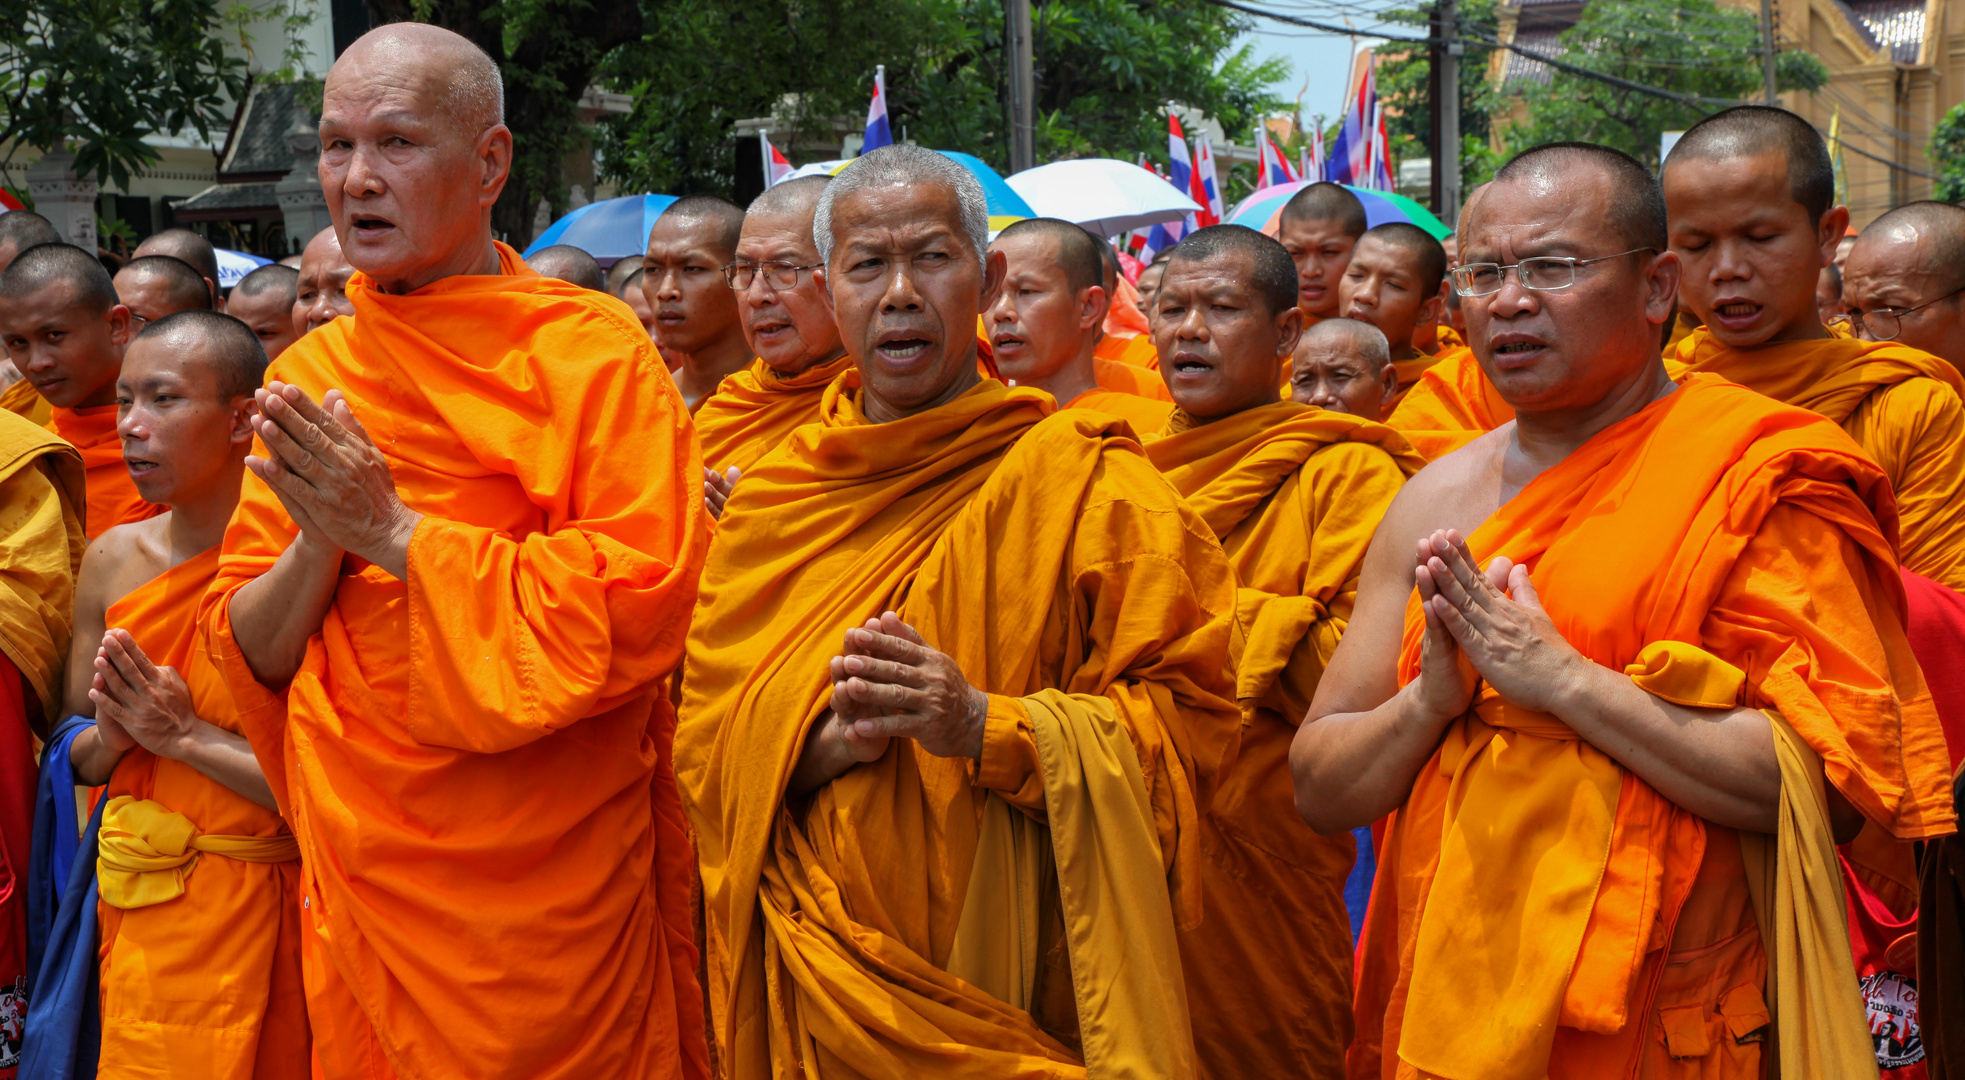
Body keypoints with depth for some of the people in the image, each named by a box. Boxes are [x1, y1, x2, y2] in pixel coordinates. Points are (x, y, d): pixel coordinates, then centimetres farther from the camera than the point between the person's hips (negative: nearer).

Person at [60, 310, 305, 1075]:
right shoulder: (113, 560, 3)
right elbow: (71, 757, 12)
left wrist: (188, 735, -17)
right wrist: (109, 738, -9)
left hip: (258, 911, -5)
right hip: (137, 904, 5)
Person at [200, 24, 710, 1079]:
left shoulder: (592, 353, -9)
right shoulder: (304, 379, 7)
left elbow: (642, 605, -21)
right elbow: (246, 655, 6)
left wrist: (396, 532, -18)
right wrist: (321, 541, -15)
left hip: (545, 902, -4)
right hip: (356, 891, 5)